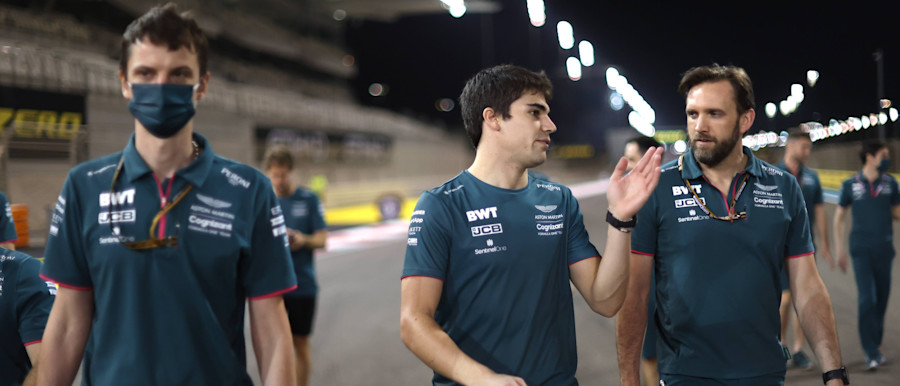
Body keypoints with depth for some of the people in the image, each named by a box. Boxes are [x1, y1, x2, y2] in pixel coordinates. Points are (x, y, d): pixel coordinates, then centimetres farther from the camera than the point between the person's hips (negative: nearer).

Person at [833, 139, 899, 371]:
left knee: (881, 299, 9)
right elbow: (839, 217, 7)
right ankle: (871, 352, -5)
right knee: (866, 299, -11)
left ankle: (874, 342, 26)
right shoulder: (850, 185, 0)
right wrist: (840, 250, 3)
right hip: (861, 250, -3)